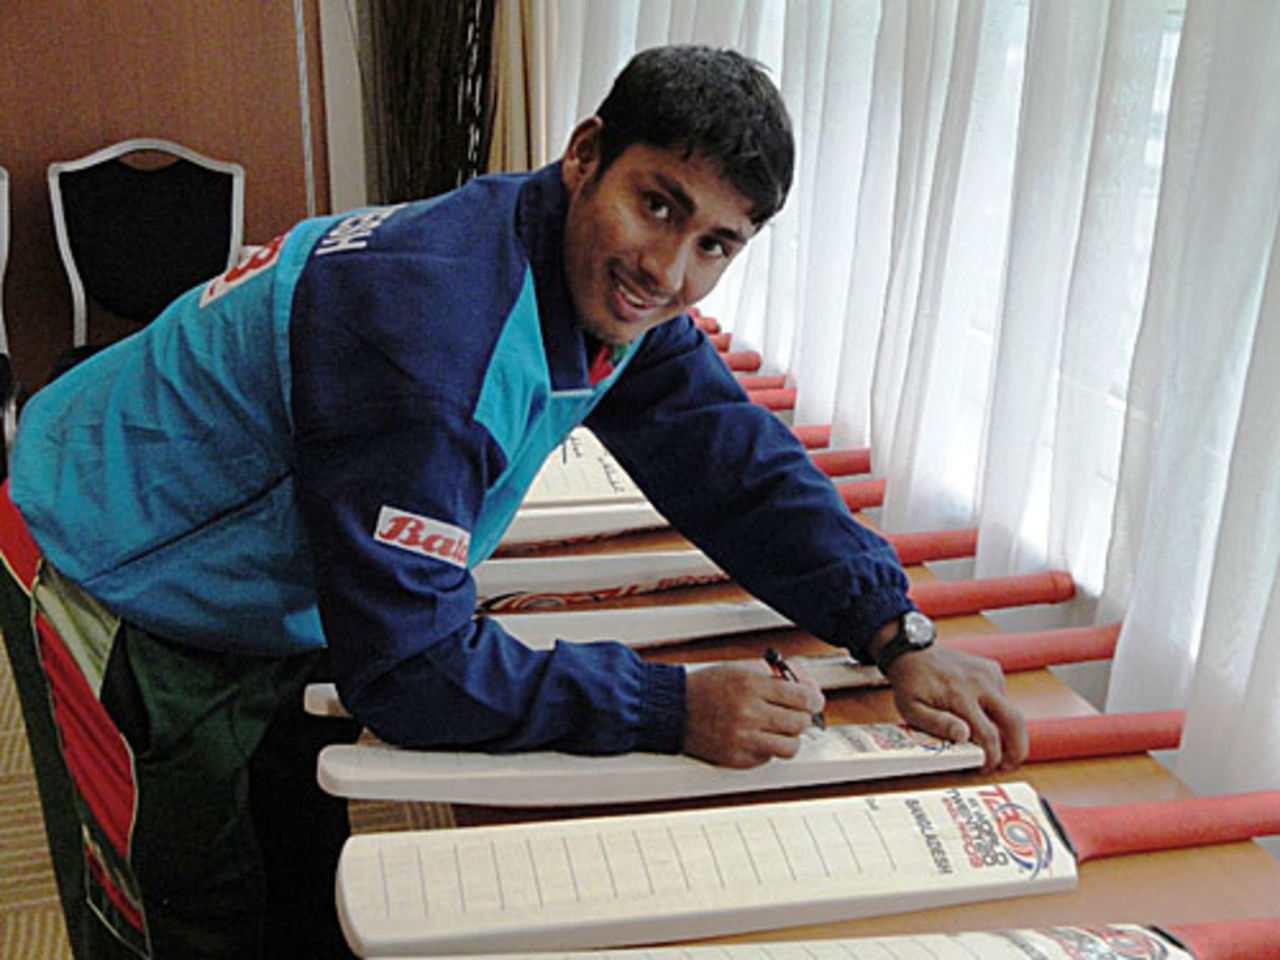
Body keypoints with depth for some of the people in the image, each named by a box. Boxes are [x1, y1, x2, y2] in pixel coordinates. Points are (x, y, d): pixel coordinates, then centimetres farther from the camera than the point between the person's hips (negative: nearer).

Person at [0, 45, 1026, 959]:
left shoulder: (621, 293, -12)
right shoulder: (428, 324, -40)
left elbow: (736, 463, -6)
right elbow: (408, 663, -37)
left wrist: (897, 635, -15)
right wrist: (671, 709, -35)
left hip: (275, 604, 8)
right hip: (112, 577, -7)